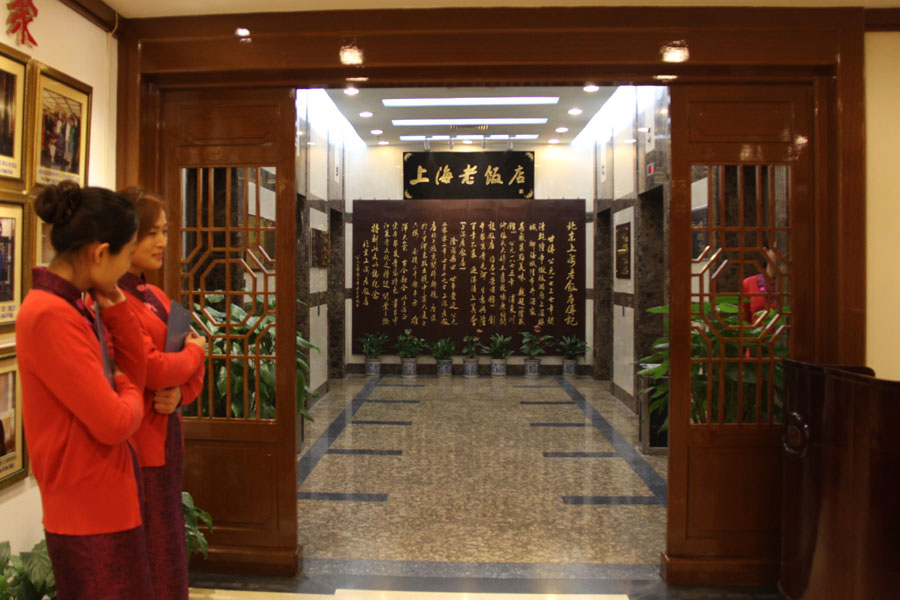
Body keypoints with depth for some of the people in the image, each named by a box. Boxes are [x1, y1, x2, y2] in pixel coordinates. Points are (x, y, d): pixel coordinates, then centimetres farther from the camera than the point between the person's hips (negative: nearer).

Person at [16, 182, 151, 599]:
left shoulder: (73, 307, 6)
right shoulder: (50, 317, -23)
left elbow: (134, 372, 8)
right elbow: (115, 424, -25)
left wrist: (113, 305, -1)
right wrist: (128, 393, -3)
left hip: (105, 505, 9)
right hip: (92, 517, -9)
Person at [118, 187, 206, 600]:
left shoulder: (156, 297, 12)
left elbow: (194, 368, 13)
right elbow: (150, 368, -23)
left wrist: (180, 392, -8)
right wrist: (194, 352, -4)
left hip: (165, 441, 8)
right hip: (134, 447, -8)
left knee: (169, 549, 18)